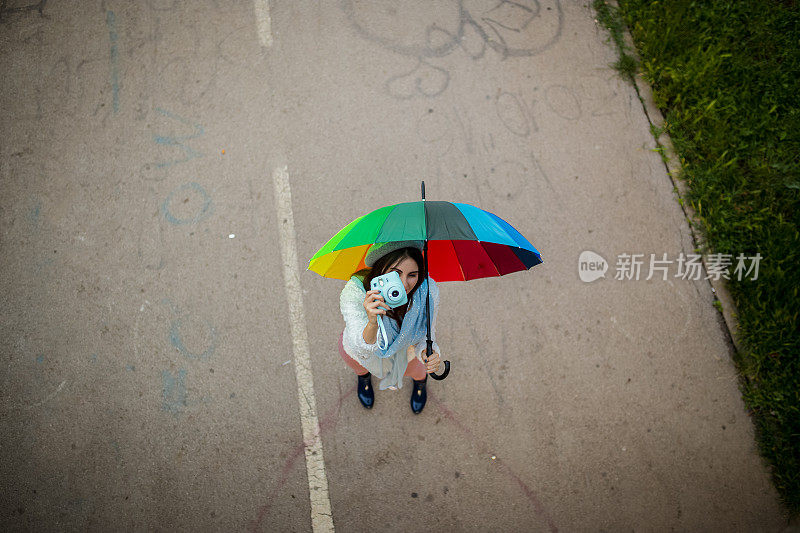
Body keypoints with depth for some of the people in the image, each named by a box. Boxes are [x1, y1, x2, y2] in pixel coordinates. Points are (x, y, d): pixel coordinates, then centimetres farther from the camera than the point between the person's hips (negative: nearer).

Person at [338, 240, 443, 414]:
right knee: (360, 365, 30)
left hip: (404, 349, 1)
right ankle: (363, 375, 69)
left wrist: (427, 353, -42)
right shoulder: (354, 291, -45)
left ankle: (420, 380, 65)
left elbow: (426, 334, -19)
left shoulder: (428, 291, -38)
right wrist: (372, 324, -73)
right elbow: (362, 350, -52)